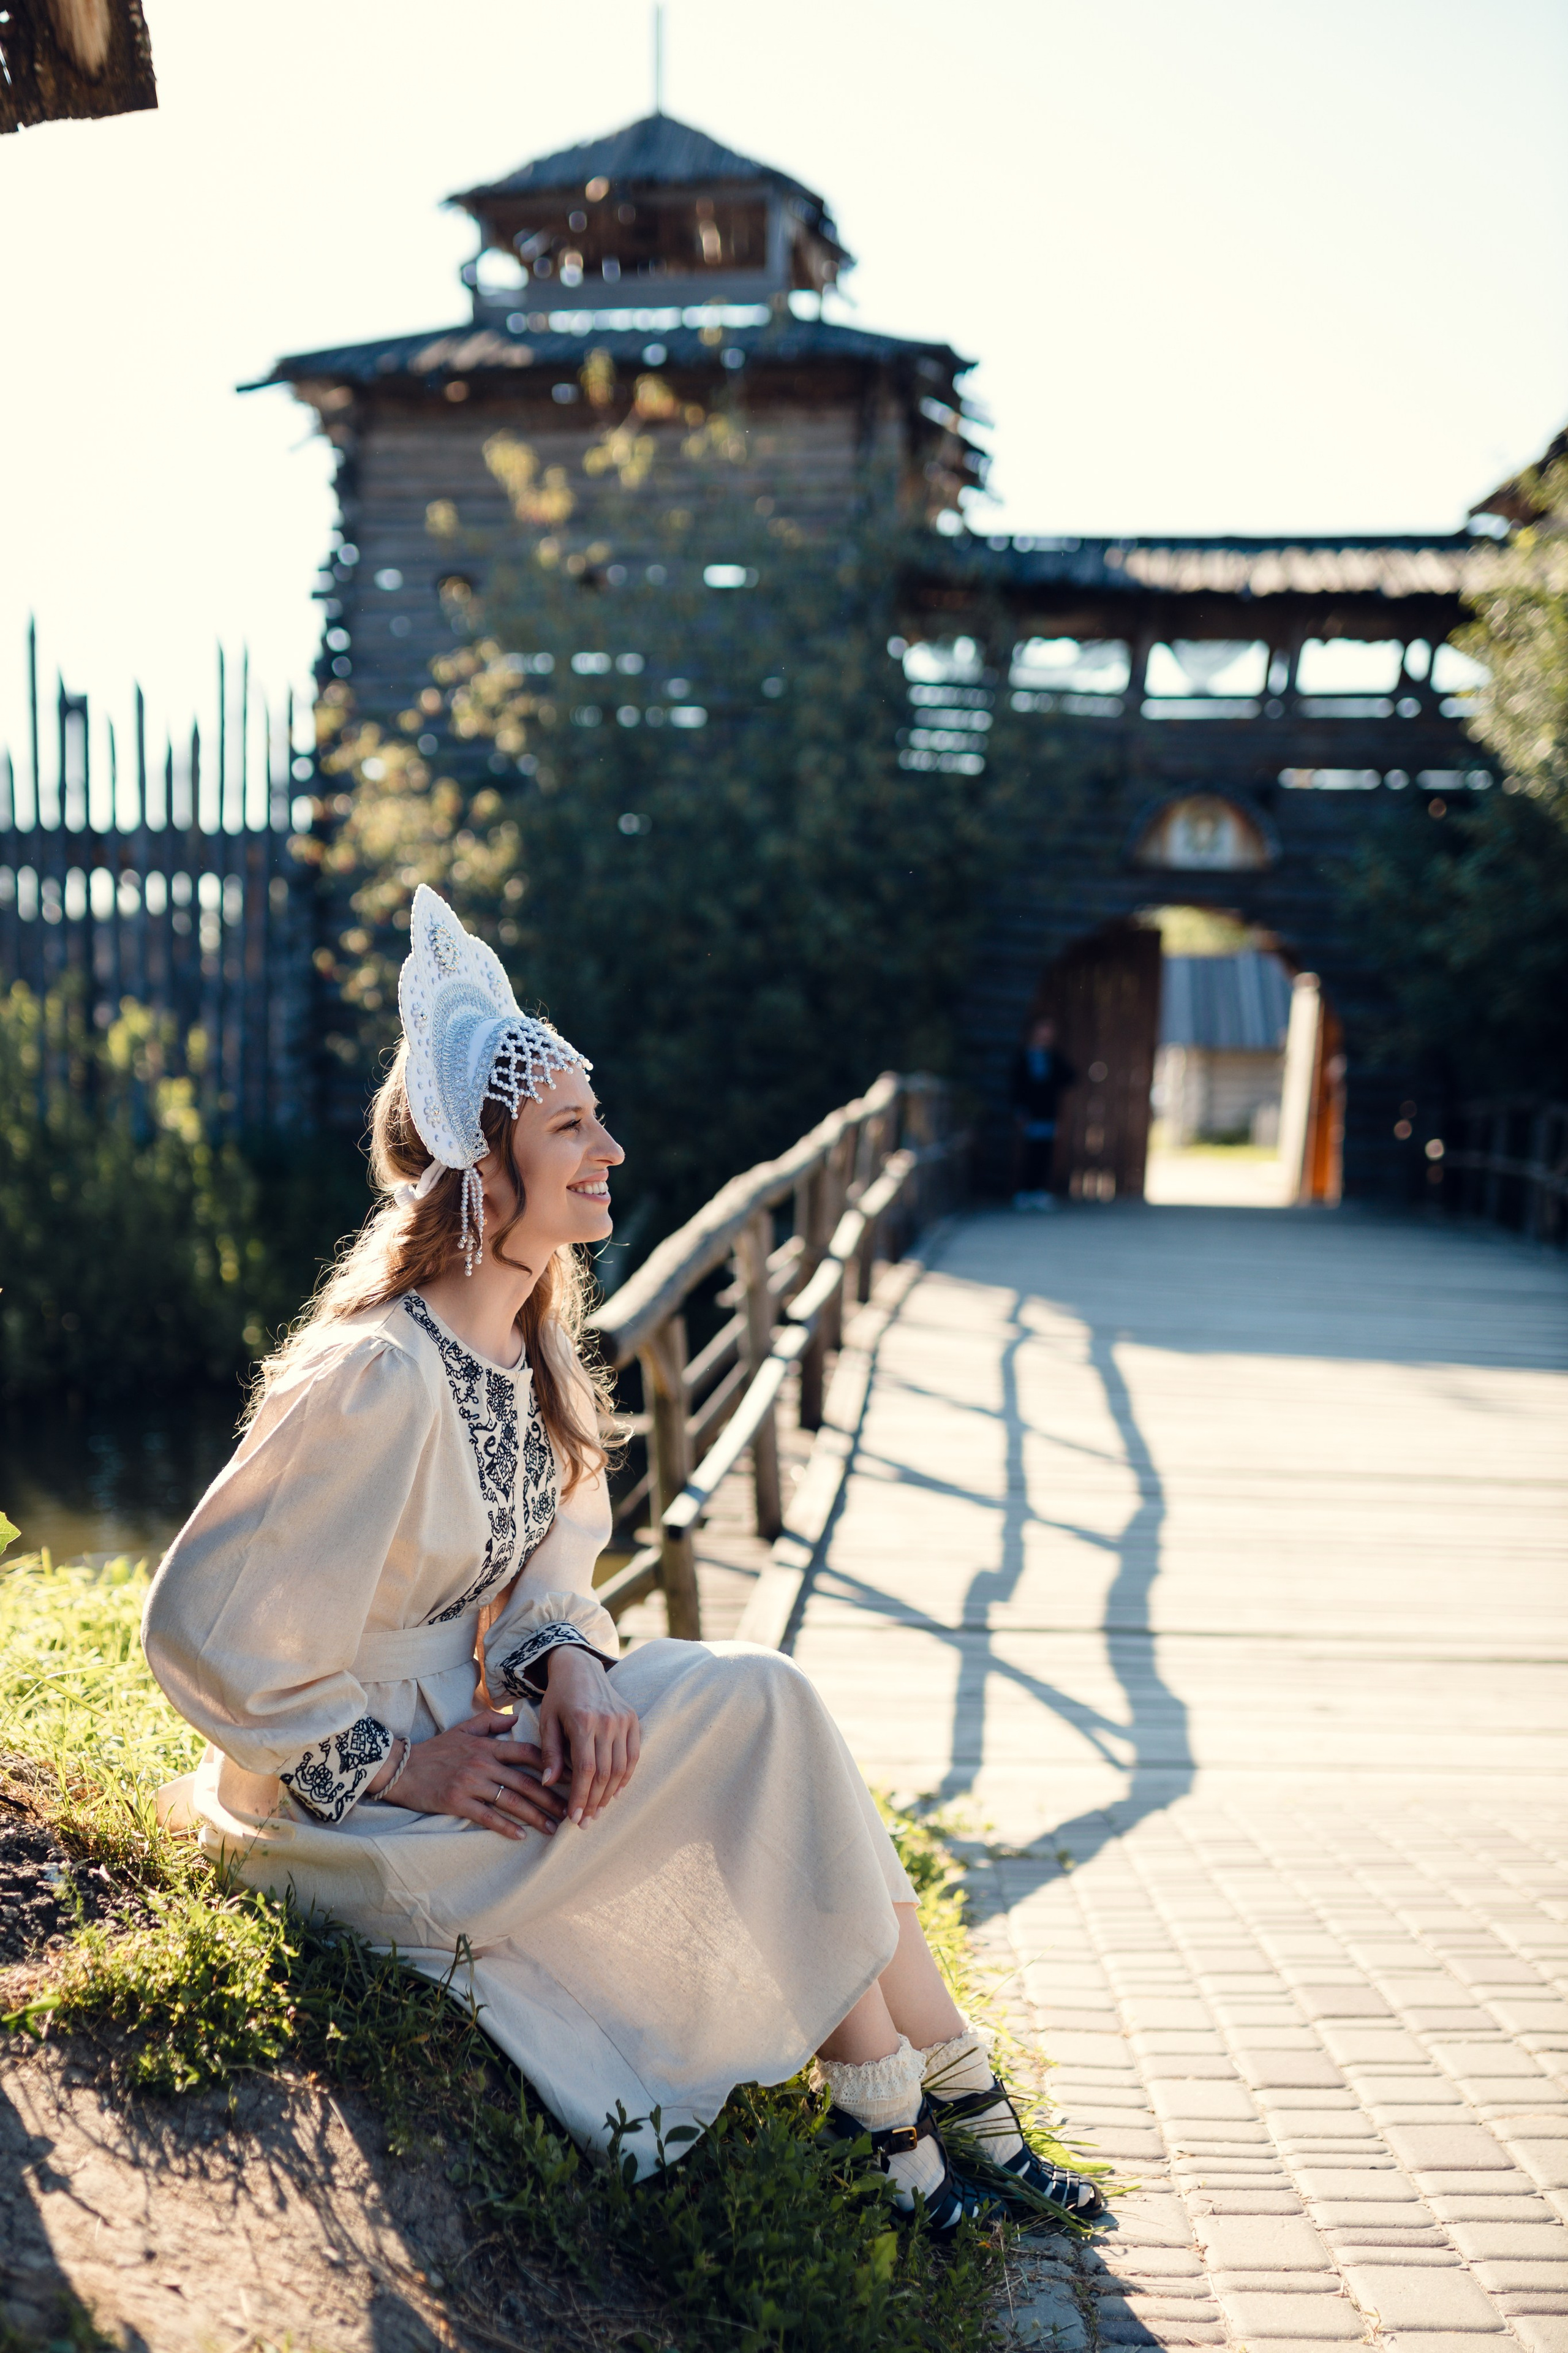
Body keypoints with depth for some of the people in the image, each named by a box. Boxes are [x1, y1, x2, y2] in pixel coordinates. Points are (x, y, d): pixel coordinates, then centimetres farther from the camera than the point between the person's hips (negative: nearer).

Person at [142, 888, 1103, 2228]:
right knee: (756, 1705, -17)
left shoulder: (526, 1339, 1)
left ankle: (952, 2105, 0)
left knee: (761, 1711, -9)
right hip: (343, 1810, -8)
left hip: (462, 1729, 8)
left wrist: (569, 1663, -12)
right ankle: (939, 2116, -3)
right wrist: (396, 1771, -17)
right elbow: (206, 1625, -22)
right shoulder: (382, 1377, -26)